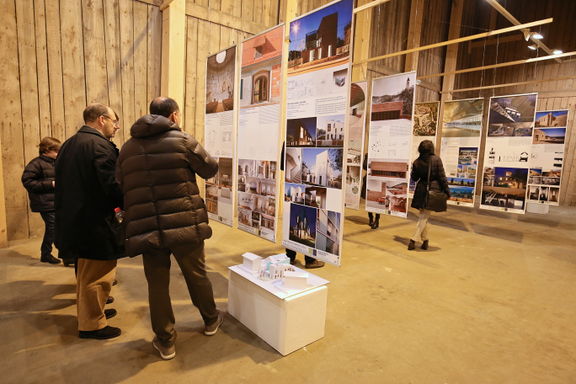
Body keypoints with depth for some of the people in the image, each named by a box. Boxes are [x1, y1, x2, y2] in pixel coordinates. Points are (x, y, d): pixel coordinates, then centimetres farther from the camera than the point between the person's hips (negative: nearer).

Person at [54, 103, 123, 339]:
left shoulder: (68, 145, 13)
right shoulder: (100, 145, -17)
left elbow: (64, 184, 17)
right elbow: (112, 184, -25)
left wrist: (67, 213, 22)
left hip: (72, 219, 10)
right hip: (96, 222, -10)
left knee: (86, 271, 24)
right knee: (98, 275, 4)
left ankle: (90, 311, 40)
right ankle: (92, 324, 17)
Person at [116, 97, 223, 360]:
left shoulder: (128, 147, 11)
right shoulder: (182, 139, -4)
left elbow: (121, 188, 11)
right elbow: (210, 169, 4)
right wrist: (208, 159, 25)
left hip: (146, 228, 3)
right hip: (185, 224, -3)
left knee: (157, 284, 13)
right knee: (197, 275, 17)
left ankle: (165, 341, 27)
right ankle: (211, 320, 39)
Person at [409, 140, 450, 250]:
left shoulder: (416, 162, -1)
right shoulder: (436, 159, -8)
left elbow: (414, 178, 8)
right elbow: (442, 177, -7)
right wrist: (447, 191, 0)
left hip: (421, 190, 3)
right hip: (434, 190, -2)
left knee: (423, 215, 15)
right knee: (424, 216, 1)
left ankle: (425, 240, 21)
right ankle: (414, 239, -5)